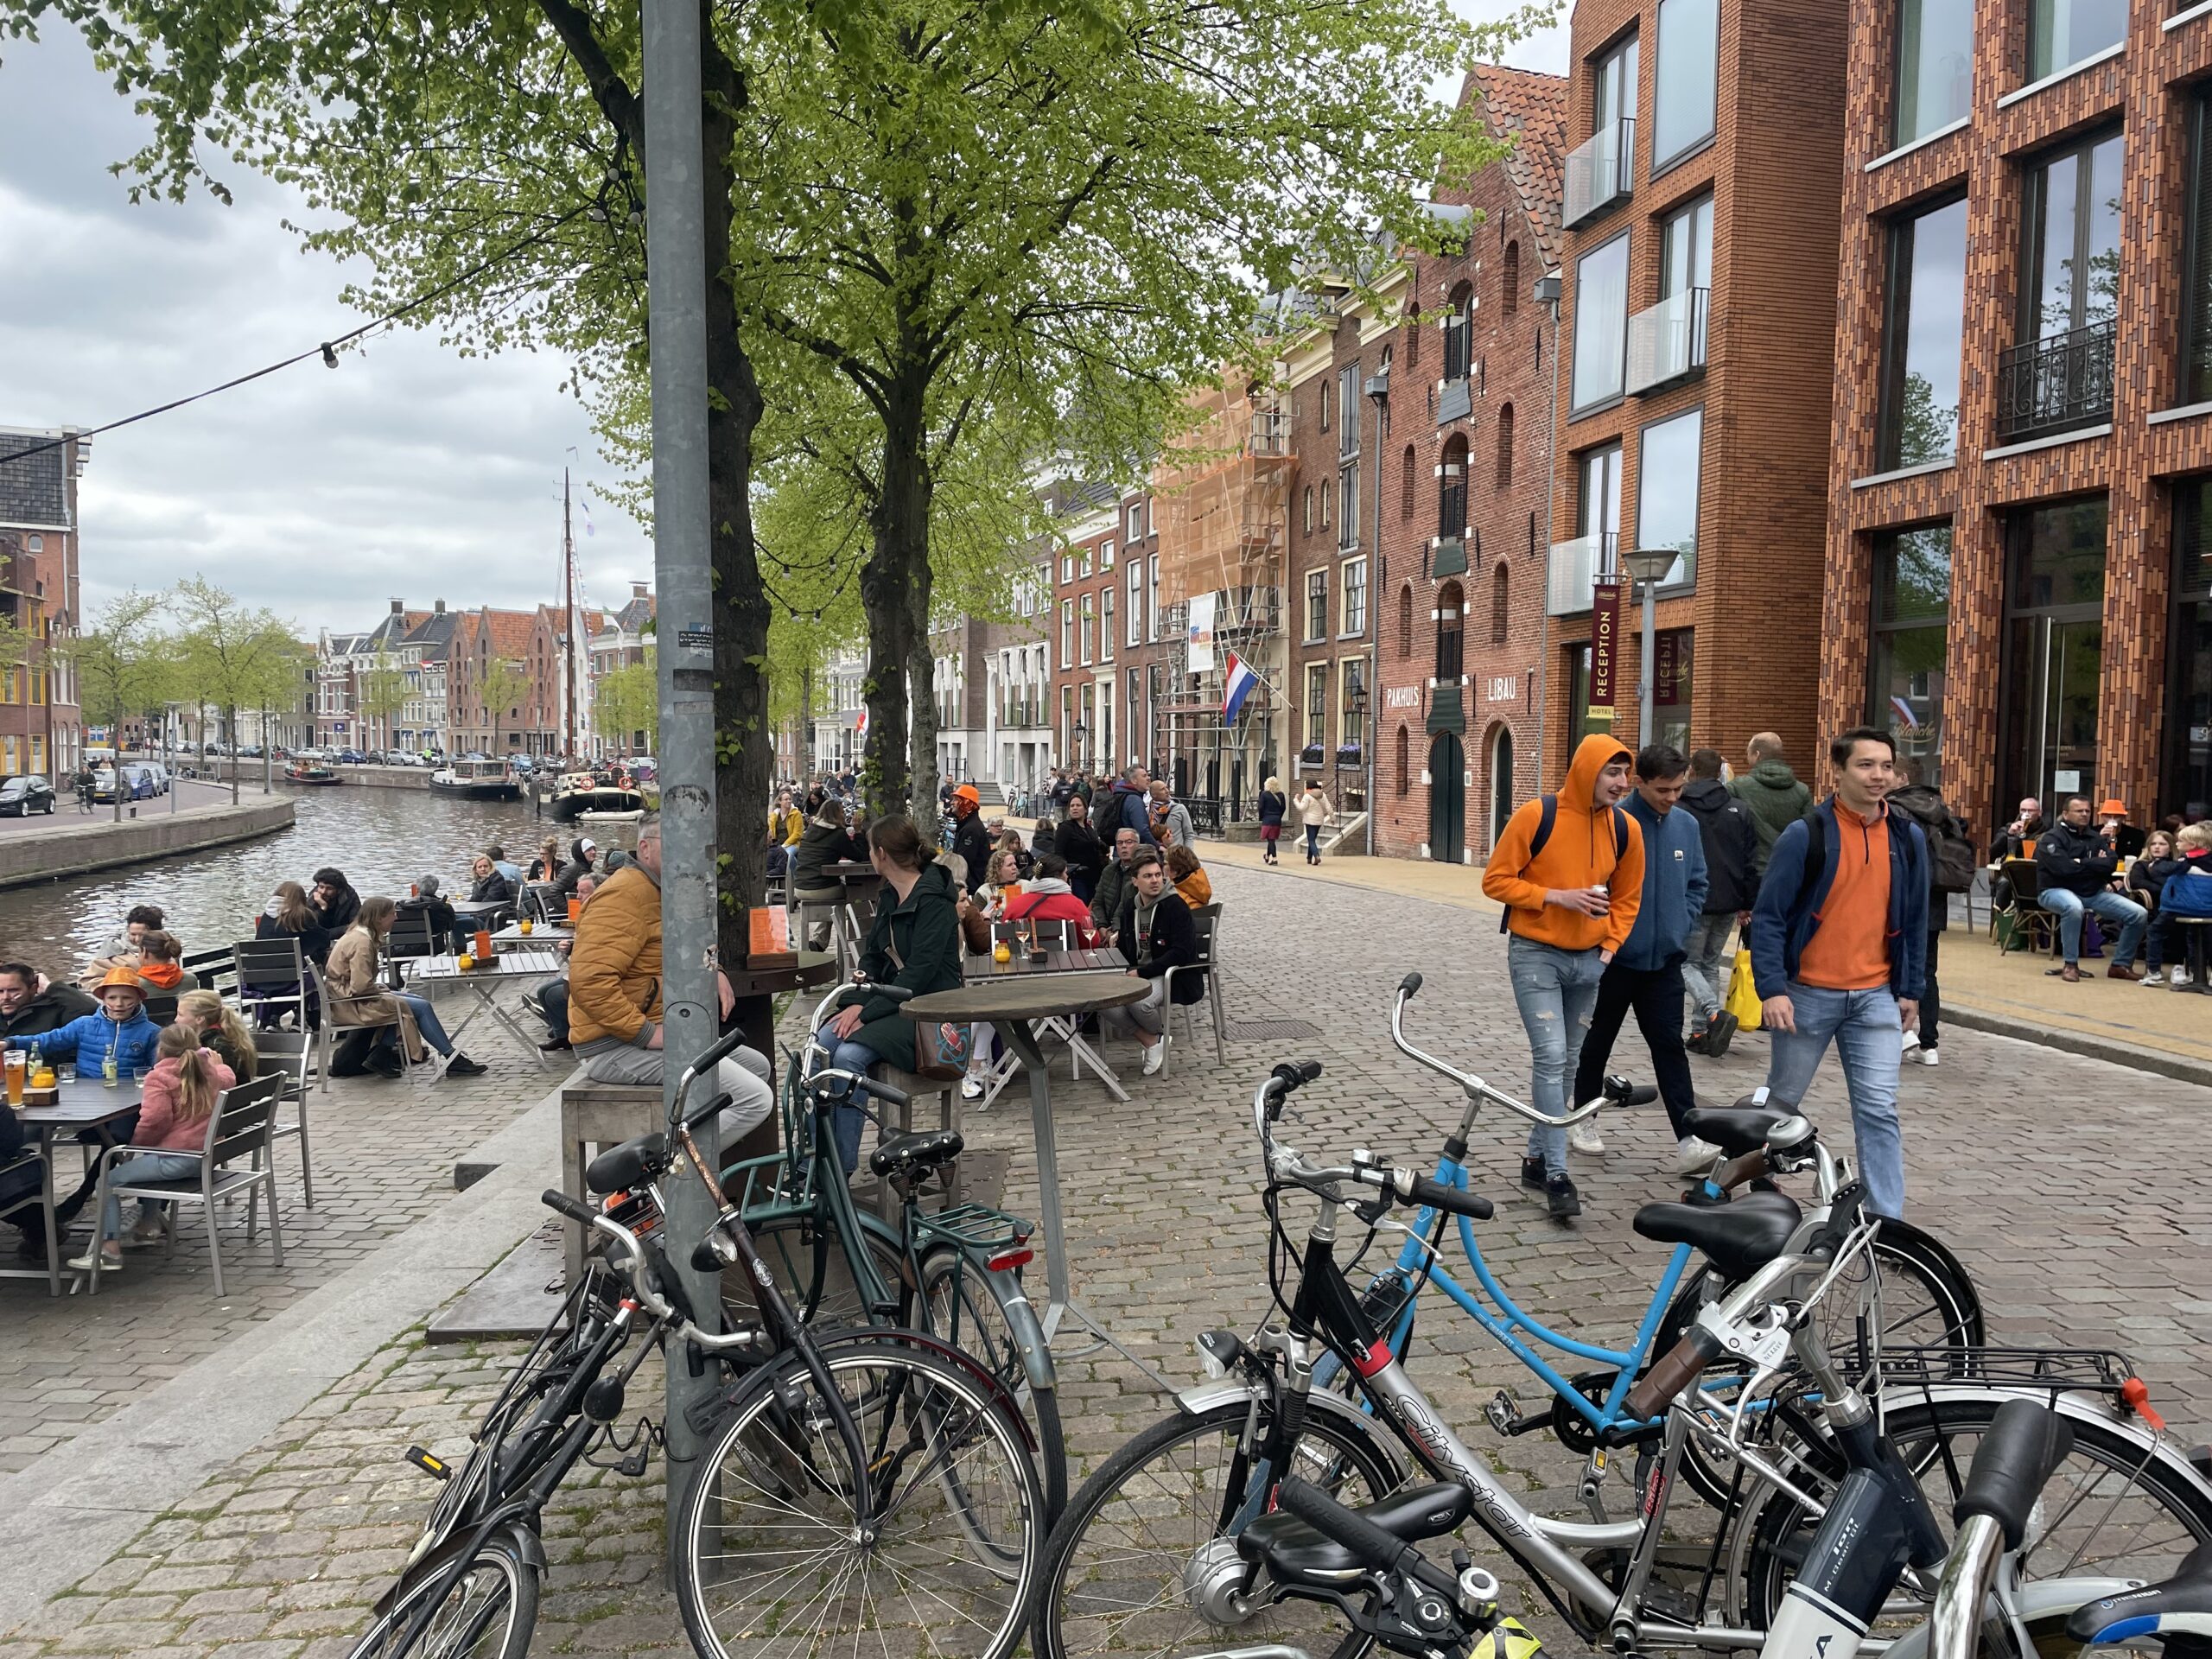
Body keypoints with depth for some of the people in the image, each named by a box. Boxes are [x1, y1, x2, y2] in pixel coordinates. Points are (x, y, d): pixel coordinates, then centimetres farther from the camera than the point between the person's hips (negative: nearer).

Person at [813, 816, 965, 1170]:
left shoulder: (934, 900, -14)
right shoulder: (889, 897, 14)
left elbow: (920, 971, -21)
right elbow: (871, 956, 12)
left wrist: (867, 1012, -23)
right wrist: (856, 1002, -6)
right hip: (888, 998, 8)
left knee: (849, 1055, -29)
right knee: (819, 1045, -17)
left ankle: (841, 1170, -22)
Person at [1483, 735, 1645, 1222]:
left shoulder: (1625, 828, 1)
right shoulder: (1537, 815, -13)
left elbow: (1626, 898, 13)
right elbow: (1496, 879, -9)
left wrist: (1609, 948, 0)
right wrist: (1557, 896, -18)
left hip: (1589, 961, 5)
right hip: (1536, 955, -5)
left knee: (1567, 1063, 12)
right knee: (1550, 1058, -13)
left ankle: (1537, 1157, 27)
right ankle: (1556, 1174, -6)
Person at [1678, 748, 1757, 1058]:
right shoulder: (1740, 810, 6)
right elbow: (1752, 861, 6)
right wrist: (1748, 904, 11)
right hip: (1728, 903, 5)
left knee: (1688, 962, 5)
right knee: (1711, 964, 16)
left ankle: (1715, 1013, -20)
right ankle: (1701, 1033, 14)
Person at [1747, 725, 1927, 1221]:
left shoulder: (1908, 838, 4)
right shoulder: (1805, 835, -10)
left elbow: (1915, 920, 12)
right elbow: (1768, 916, -10)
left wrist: (1910, 991, 10)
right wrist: (1772, 989, -17)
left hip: (1876, 997, 3)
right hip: (1807, 993, -2)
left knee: (1878, 1111, -2)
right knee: (1782, 1101, 12)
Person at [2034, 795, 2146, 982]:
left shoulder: (2095, 837, 11)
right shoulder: (2052, 838, -7)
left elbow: (2111, 863, -4)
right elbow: (2064, 868, -22)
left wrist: (2082, 864, -14)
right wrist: (2095, 864, -8)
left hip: (2094, 893, 7)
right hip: (2057, 890, -6)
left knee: (2138, 914, -7)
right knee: (2074, 907, -41)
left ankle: (2121, 965, 7)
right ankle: (2070, 964, -27)